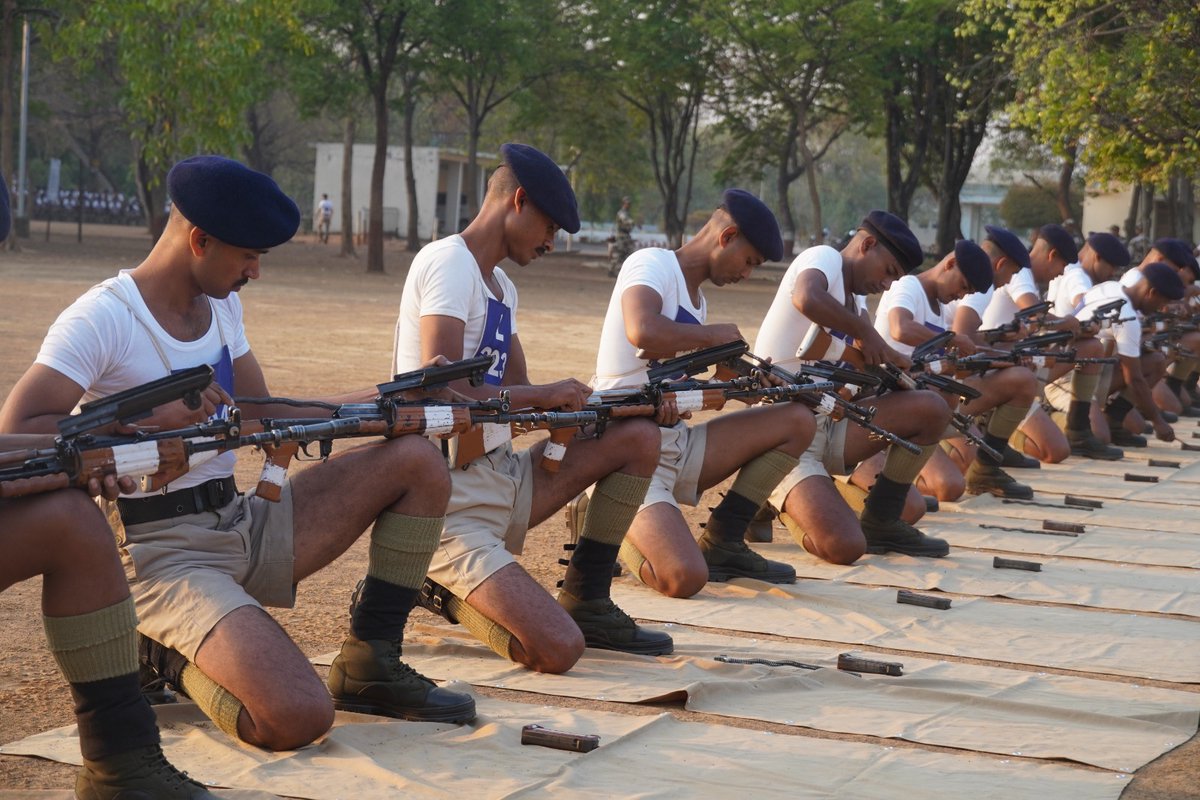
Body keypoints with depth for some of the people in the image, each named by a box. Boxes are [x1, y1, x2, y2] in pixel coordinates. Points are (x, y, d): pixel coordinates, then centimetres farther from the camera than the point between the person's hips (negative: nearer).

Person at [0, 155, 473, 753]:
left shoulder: (222, 305, 12)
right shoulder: (101, 319, -14)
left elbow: (262, 415, 17)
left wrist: (382, 400, 6)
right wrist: (148, 416, -27)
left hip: (244, 525, 8)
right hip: (164, 555, -8)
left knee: (419, 462, 2)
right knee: (297, 718, -28)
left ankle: (369, 664, 9)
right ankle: (169, 656, 4)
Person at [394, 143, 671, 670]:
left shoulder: (501, 287, 18)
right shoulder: (449, 263, -12)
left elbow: (518, 394, 17)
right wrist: (543, 396, -14)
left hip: (504, 478, 9)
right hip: (453, 502, -9)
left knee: (639, 437, 8)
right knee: (556, 651, -23)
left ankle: (587, 604, 13)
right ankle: (444, 592, 4)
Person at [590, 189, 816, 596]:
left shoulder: (697, 299, 18)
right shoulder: (652, 264, -10)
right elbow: (642, 332, -32)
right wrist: (716, 334, -15)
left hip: (677, 445, 9)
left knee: (797, 421, 6)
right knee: (684, 578, -28)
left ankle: (722, 544, 8)